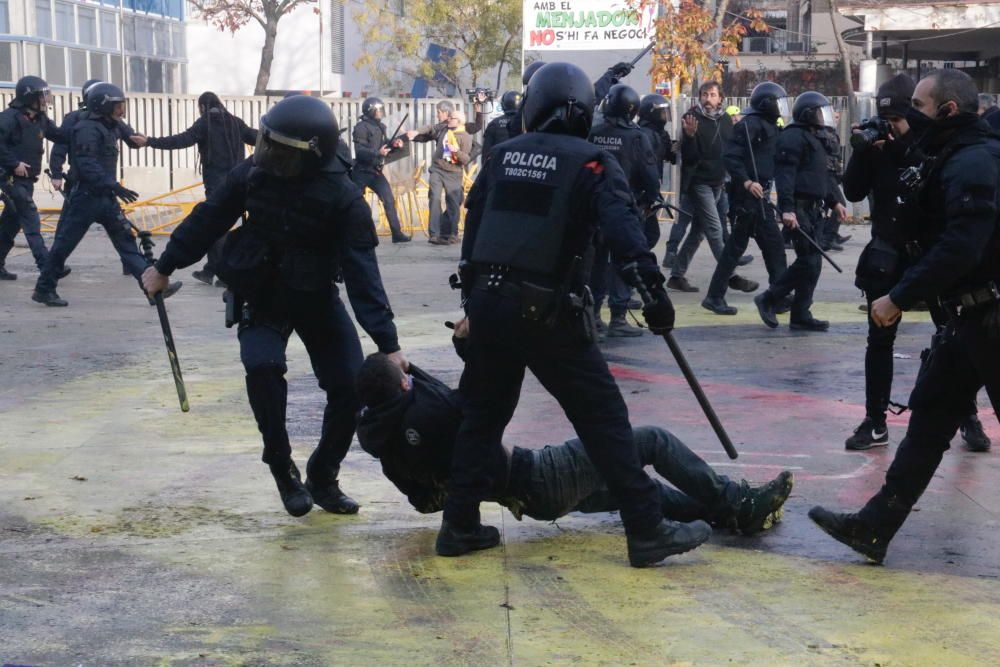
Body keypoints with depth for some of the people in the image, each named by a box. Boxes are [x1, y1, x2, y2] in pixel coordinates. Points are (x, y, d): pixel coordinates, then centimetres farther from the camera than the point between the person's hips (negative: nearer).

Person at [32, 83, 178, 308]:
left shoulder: (110, 127, 13)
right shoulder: (87, 129, -16)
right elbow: (87, 166, -27)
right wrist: (115, 186, -32)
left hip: (105, 197, 9)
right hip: (86, 196, -9)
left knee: (126, 240, 2)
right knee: (65, 243, 1)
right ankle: (44, 289, 12)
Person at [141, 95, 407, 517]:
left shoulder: (343, 198, -24)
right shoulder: (254, 173, -16)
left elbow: (363, 275, -26)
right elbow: (208, 220, -3)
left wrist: (388, 344, -31)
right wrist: (165, 267, 5)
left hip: (316, 298, 0)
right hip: (260, 297, 1)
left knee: (350, 385, -10)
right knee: (263, 367, -26)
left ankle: (323, 478, 13)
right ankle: (283, 471, -8)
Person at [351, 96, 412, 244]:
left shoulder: (380, 127, 11)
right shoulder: (361, 127, -13)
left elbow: (385, 146, 17)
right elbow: (359, 151, -22)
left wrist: (394, 144, -3)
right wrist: (377, 153, -33)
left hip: (376, 171, 6)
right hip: (362, 172, -6)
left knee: (389, 200, -4)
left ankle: (397, 233, -3)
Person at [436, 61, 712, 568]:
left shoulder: (503, 155, 11)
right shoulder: (591, 163, -3)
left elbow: (473, 225, 16)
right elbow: (620, 226, -19)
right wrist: (652, 288, -22)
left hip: (488, 303, 5)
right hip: (548, 314, -5)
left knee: (483, 412, 18)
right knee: (602, 417, 1)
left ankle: (459, 525, 20)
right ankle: (647, 532, 1)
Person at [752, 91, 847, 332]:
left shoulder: (813, 139, 22)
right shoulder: (794, 137, -12)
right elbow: (785, 174, -22)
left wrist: (834, 202, 24)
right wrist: (787, 208, -30)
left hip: (812, 208, 10)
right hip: (798, 209, -10)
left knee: (810, 261, 9)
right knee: (808, 261, -11)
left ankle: (801, 316, 13)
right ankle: (769, 299, 1)